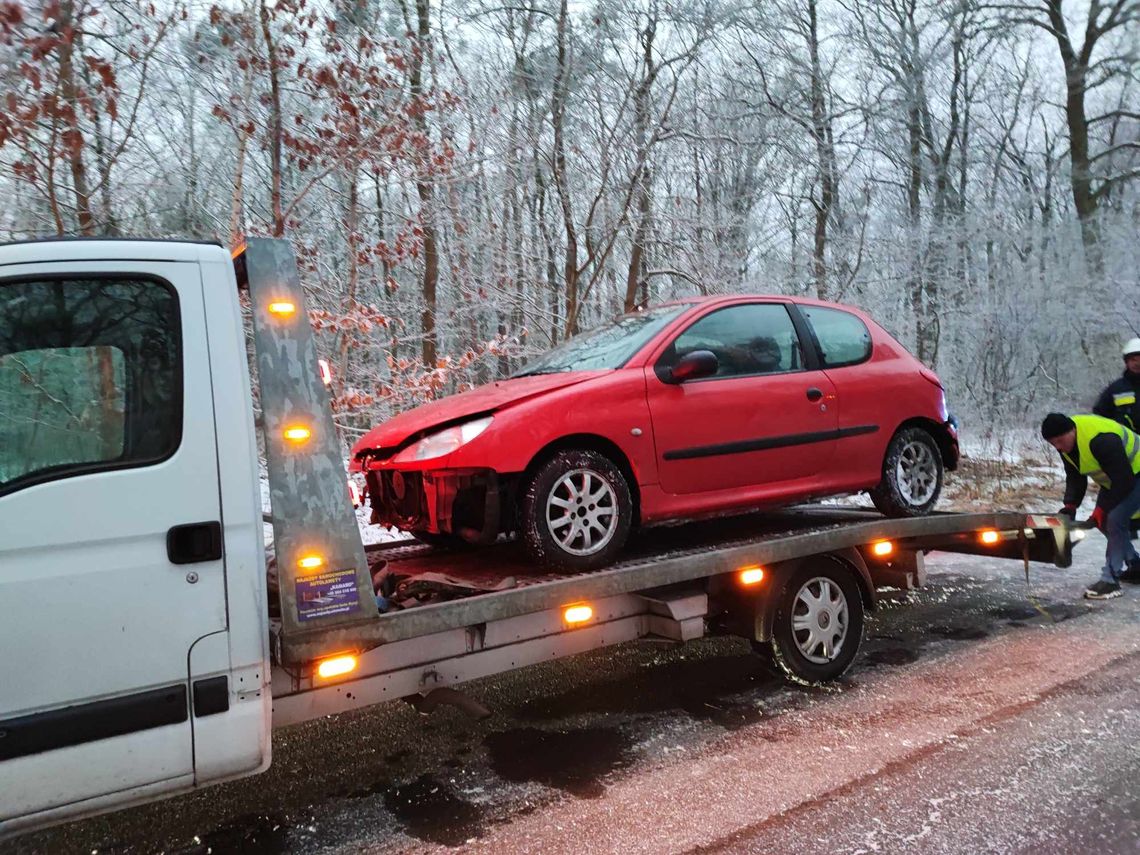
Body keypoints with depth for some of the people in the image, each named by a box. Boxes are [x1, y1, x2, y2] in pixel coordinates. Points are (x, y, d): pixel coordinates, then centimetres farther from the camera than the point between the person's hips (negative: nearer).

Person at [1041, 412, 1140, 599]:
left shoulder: (1101, 440, -38)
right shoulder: (1065, 441, -10)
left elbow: (1124, 480, -32)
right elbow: (1074, 476, -1)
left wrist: (1102, 509, -26)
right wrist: (1070, 505, -14)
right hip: (1114, 478, 9)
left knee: (1114, 520, -20)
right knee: (1104, 521, 7)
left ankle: (1110, 580, -15)